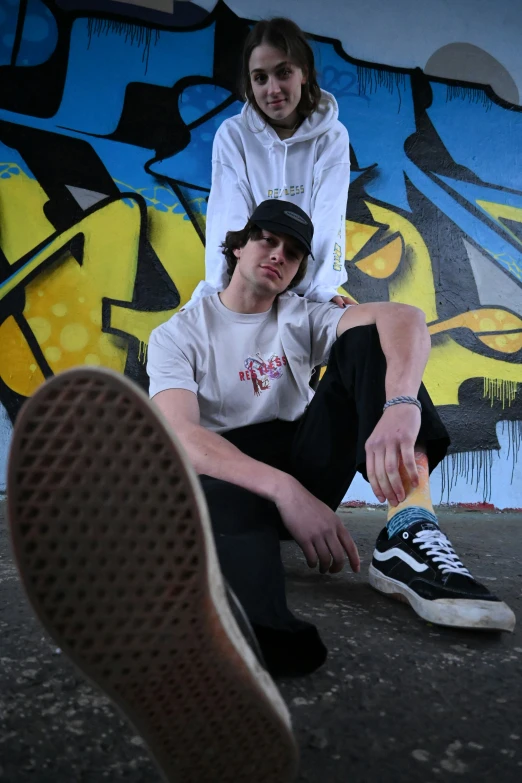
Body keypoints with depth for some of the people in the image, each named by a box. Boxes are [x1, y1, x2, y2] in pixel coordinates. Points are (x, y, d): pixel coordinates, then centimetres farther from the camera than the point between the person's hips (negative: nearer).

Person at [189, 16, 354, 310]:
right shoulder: (232, 135, -1)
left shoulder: (332, 136, 0)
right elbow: (229, 217, -13)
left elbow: (328, 219, -13)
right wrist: (216, 289, -28)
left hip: (308, 295, 1)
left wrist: (323, 289, -29)